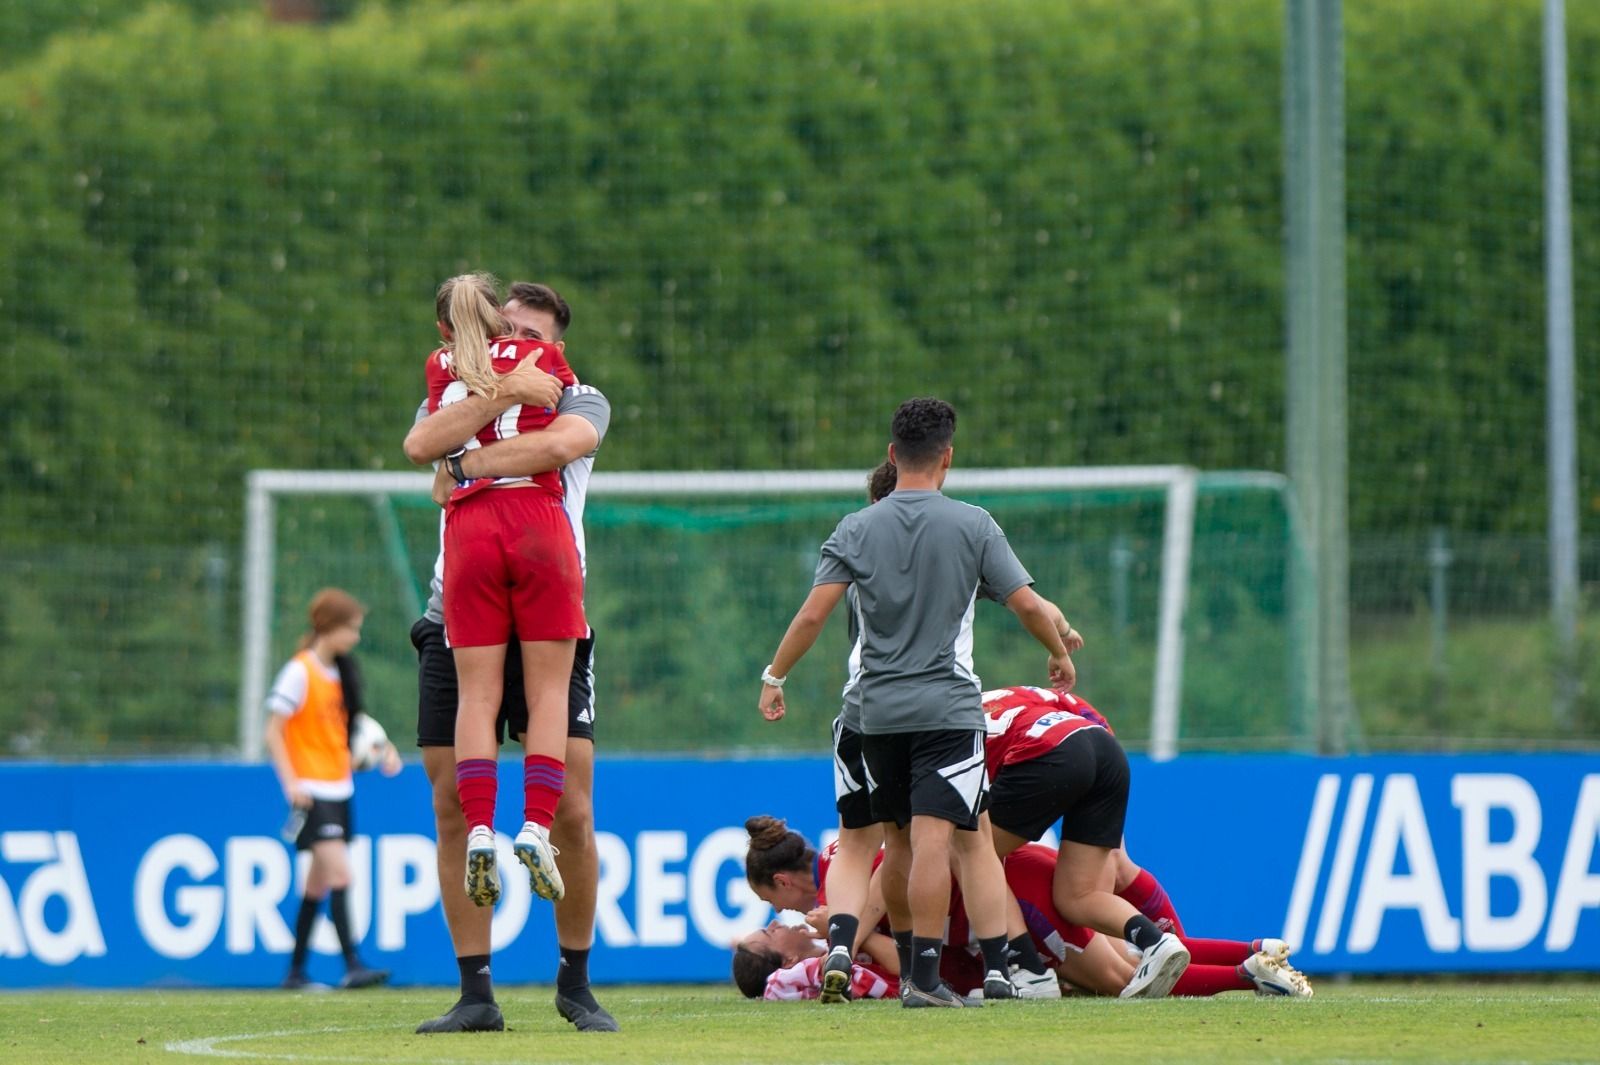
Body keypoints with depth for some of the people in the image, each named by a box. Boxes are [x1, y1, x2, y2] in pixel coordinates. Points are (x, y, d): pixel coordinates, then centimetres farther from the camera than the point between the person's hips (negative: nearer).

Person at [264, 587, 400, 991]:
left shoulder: (339, 673, 12)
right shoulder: (299, 672, -11)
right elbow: (273, 731, -13)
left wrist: (383, 749, 10)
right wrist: (291, 782, -23)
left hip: (338, 789, 8)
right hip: (312, 790, -8)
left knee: (318, 882, 10)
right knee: (339, 873, -18)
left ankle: (296, 971, 17)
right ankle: (352, 967, -23)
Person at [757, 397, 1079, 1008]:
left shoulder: (857, 530, 3)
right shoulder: (973, 526, -2)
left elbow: (814, 613, -4)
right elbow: (1026, 604, -1)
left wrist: (774, 676, 6)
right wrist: (1060, 655, 16)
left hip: (879, 710, 3)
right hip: (948, 706, -3)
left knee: (900, 840, 16)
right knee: (935, 837, -7)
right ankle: (924, 978, -12)